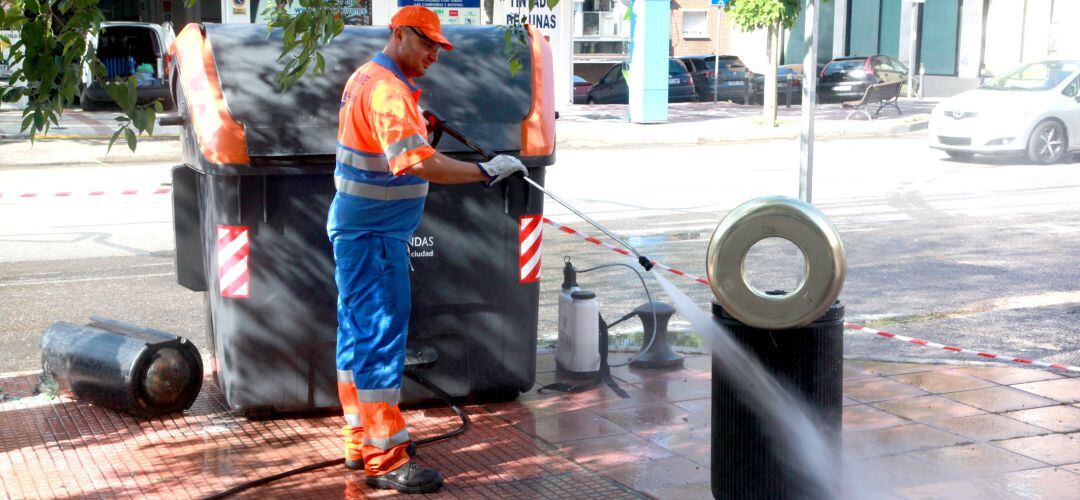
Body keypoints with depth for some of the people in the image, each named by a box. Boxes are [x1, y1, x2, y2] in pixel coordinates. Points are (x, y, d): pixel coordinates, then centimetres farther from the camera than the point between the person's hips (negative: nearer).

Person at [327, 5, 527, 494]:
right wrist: (485, 171, -30)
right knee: (381, 337, -8)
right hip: (373, 235, -11)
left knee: (359, 334, 15)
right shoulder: (387, 90, -19)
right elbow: (418, 163, -31)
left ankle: (361, 441, 26)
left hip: (359, 229, 11)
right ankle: (385, 459, -4)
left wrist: (417, 121, 15)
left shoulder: (366, 78, 14)